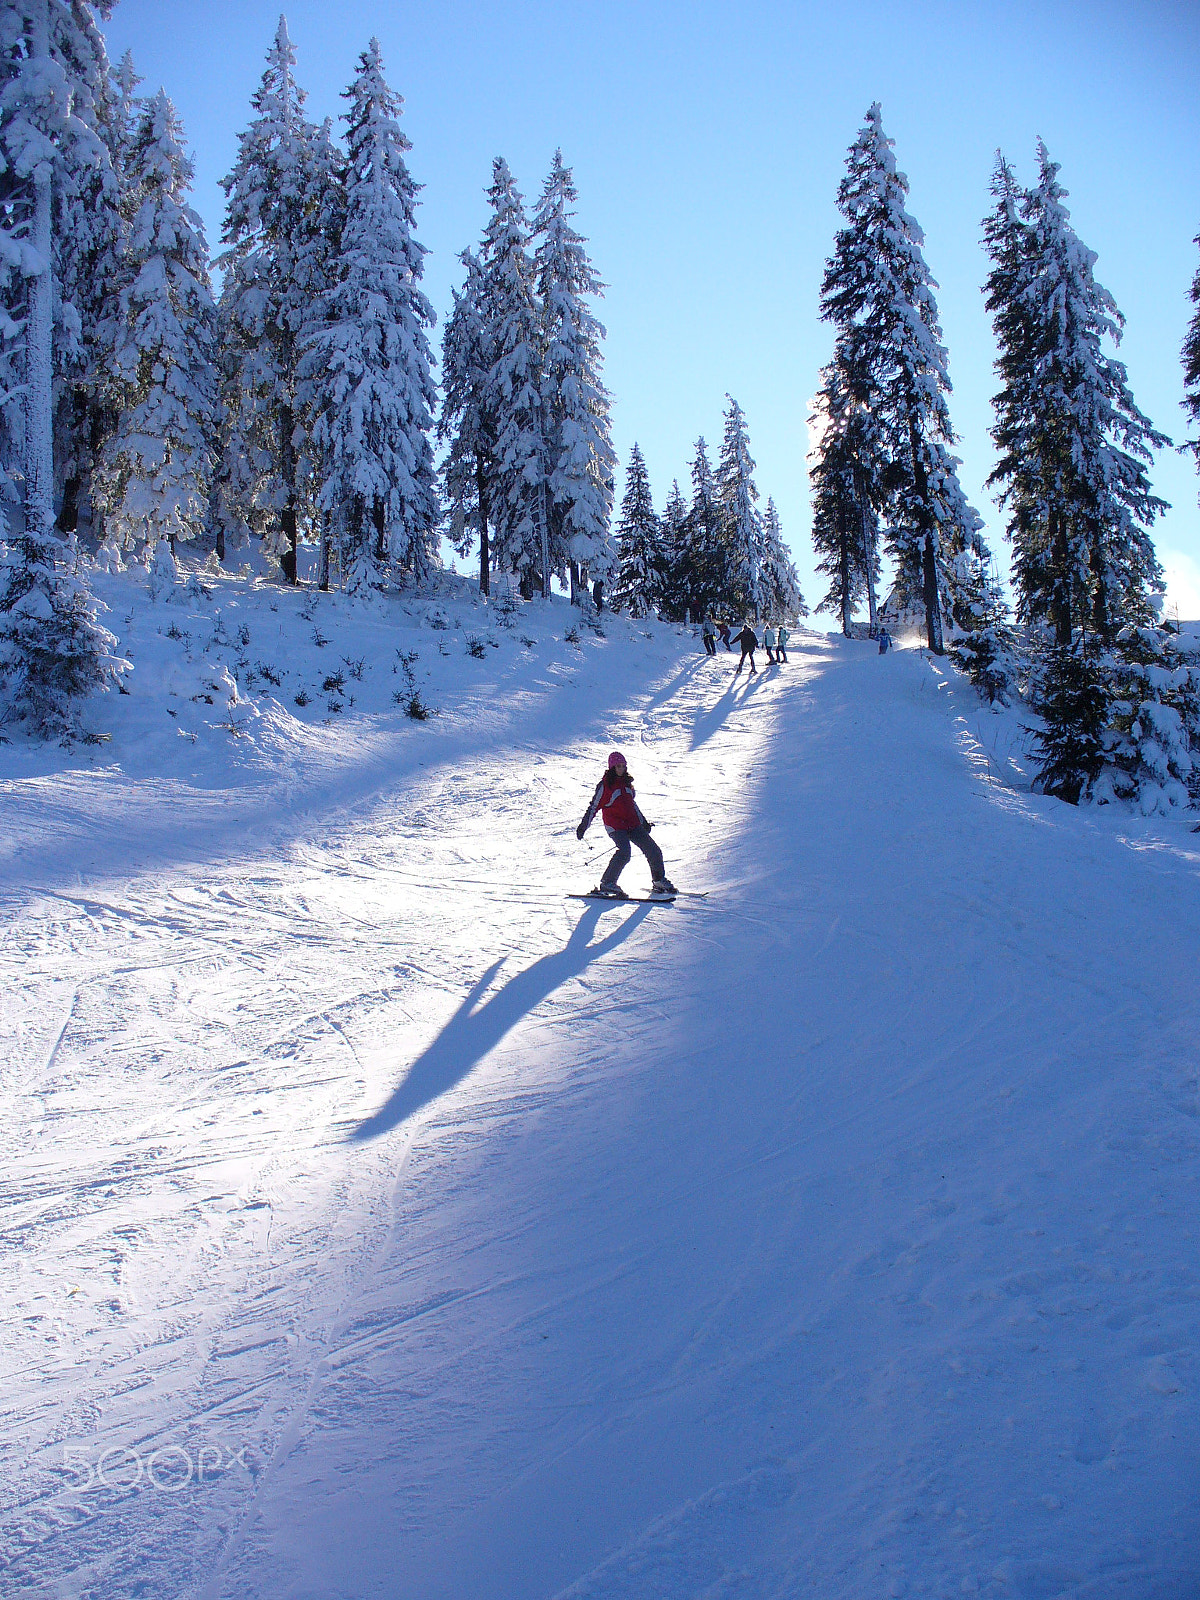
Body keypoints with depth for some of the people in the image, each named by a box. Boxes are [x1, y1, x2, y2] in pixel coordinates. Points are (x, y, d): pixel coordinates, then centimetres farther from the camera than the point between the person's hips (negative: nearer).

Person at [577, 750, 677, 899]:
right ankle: (607, 884, -19)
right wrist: (583, 825, -6)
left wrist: (643, 822, 33)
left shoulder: (626, 782, 15)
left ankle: (659, 881, 20)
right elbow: (594, 806, -3)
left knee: (653, 850, 2)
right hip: (615, 826, -7)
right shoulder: (605, 785, -4)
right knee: (624, 852, -28)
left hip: (633, 824, 7)